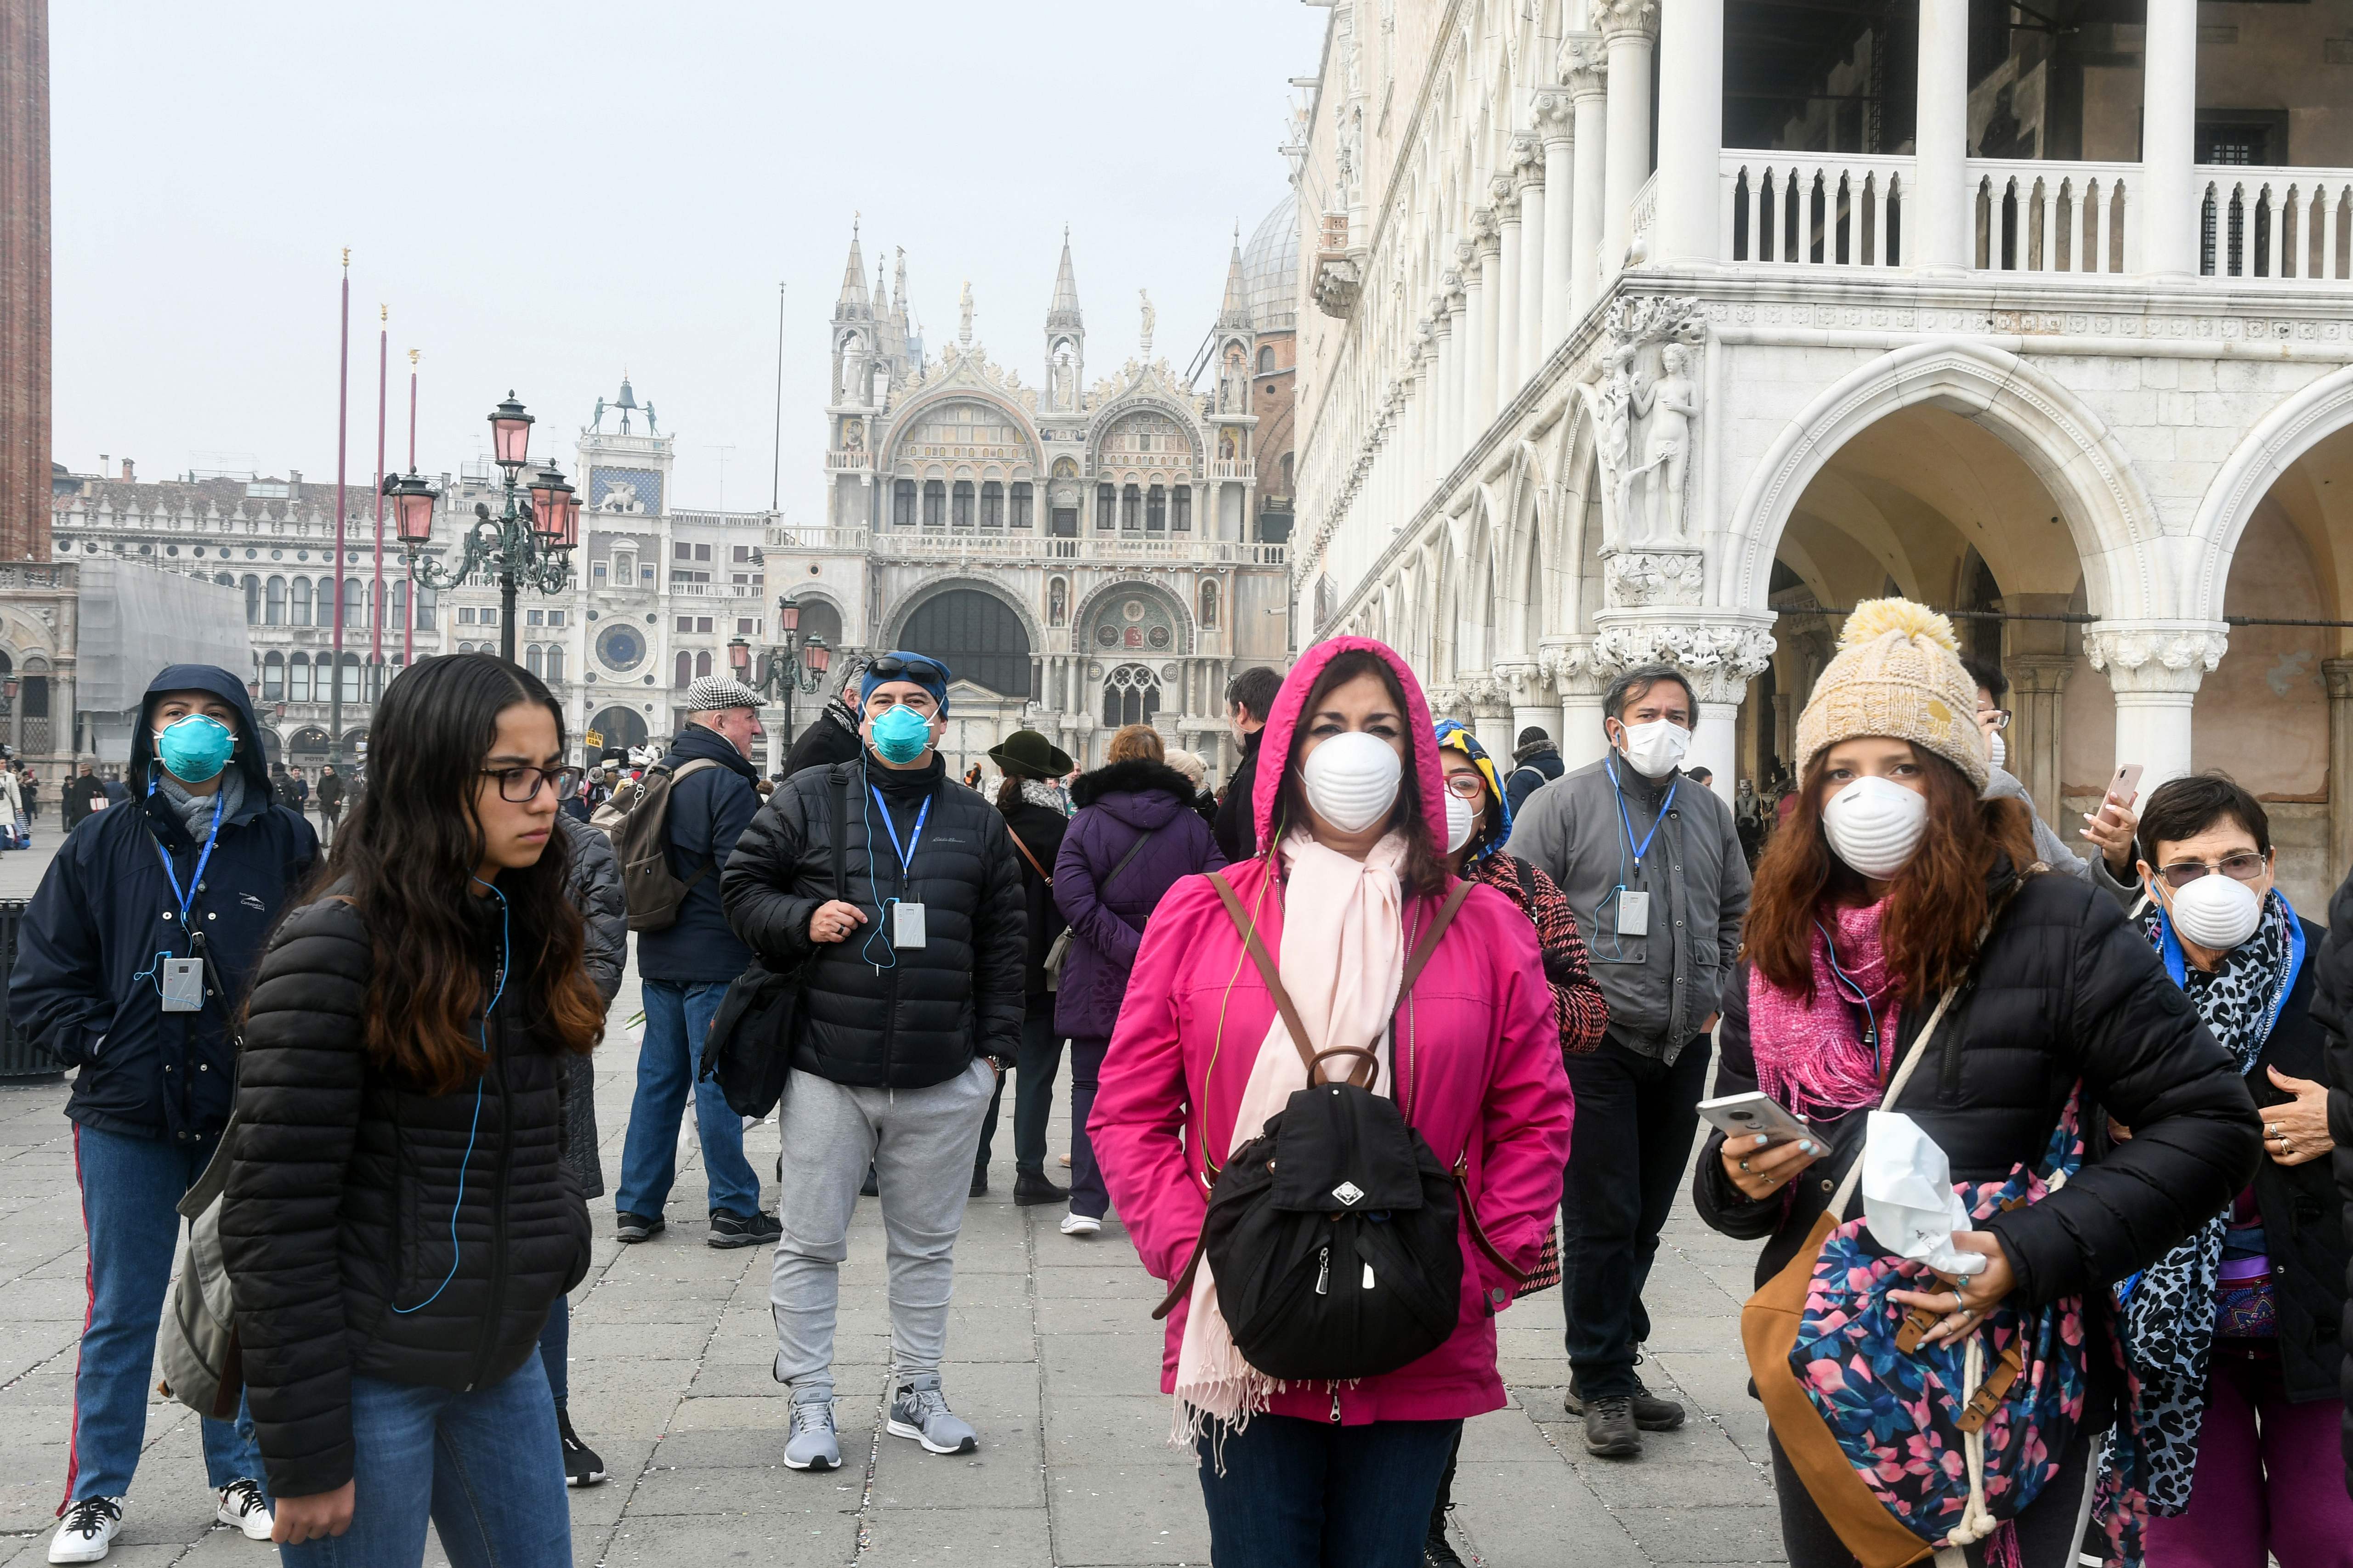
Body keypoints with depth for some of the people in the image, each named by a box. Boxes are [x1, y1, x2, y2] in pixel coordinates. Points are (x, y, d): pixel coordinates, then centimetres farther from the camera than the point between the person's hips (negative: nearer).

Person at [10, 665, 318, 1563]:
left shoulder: (286, 844, 0)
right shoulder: (104, 847, 2)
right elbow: (41, 980, 4)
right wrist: (102, 1047, -6)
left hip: (252, 1120, 0)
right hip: (128, 1120, 0)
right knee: (120, 1313, 10)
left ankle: (241, 1479, 27)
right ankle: (97, 1495, 24)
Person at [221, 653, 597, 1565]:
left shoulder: (527, 926, 5)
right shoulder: (336, 945, -17)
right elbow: (276, 1218, -17)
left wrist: (557, 1239, 5)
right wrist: (307, 1452, -16)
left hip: (502, 1358, 7)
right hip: (372, 1377, -7)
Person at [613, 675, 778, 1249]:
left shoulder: (660, 776, 13)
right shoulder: (727, 783, -15)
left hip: (659, 957, 8)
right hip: (715, 958, -8)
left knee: (659, 1077, 13)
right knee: (718, 1081, -2)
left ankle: (636, 1208, 17)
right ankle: (734, 1211, 5)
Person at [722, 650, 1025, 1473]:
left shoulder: (976, 821, 9)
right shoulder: (807, 798, 3)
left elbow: (1005, 941, 12)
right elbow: (743, 885, 6)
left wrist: (996, 1047, 6)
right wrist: (802, 918, -13)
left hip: (943, 1079, 2)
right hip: (827, 1072, -2)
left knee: (927, 1244, 13)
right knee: (811, 1246, 6)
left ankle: (917, 1390, 29)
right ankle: (810, 1404, 20)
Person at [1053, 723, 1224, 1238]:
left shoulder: (1084, 823, -2)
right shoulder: (1191, 824, 3)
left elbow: (1073, 897, -16)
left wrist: (1130, 950, -18)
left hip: (1099, 981, -1)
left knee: (1092, 1088, 8)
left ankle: (1087, 1204, 4)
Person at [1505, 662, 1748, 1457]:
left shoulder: (1710, 812, 13)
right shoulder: (1564, 802, -4)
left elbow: (1737, 909, 25)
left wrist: (1716, 991, 15)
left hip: (1683, 1046, 6)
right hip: (1596, 1042, -6)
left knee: (1646, 1218, 13)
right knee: (1602, 1218, -3)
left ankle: (1606, 1367, 26)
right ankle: (1604, 1386, 7)